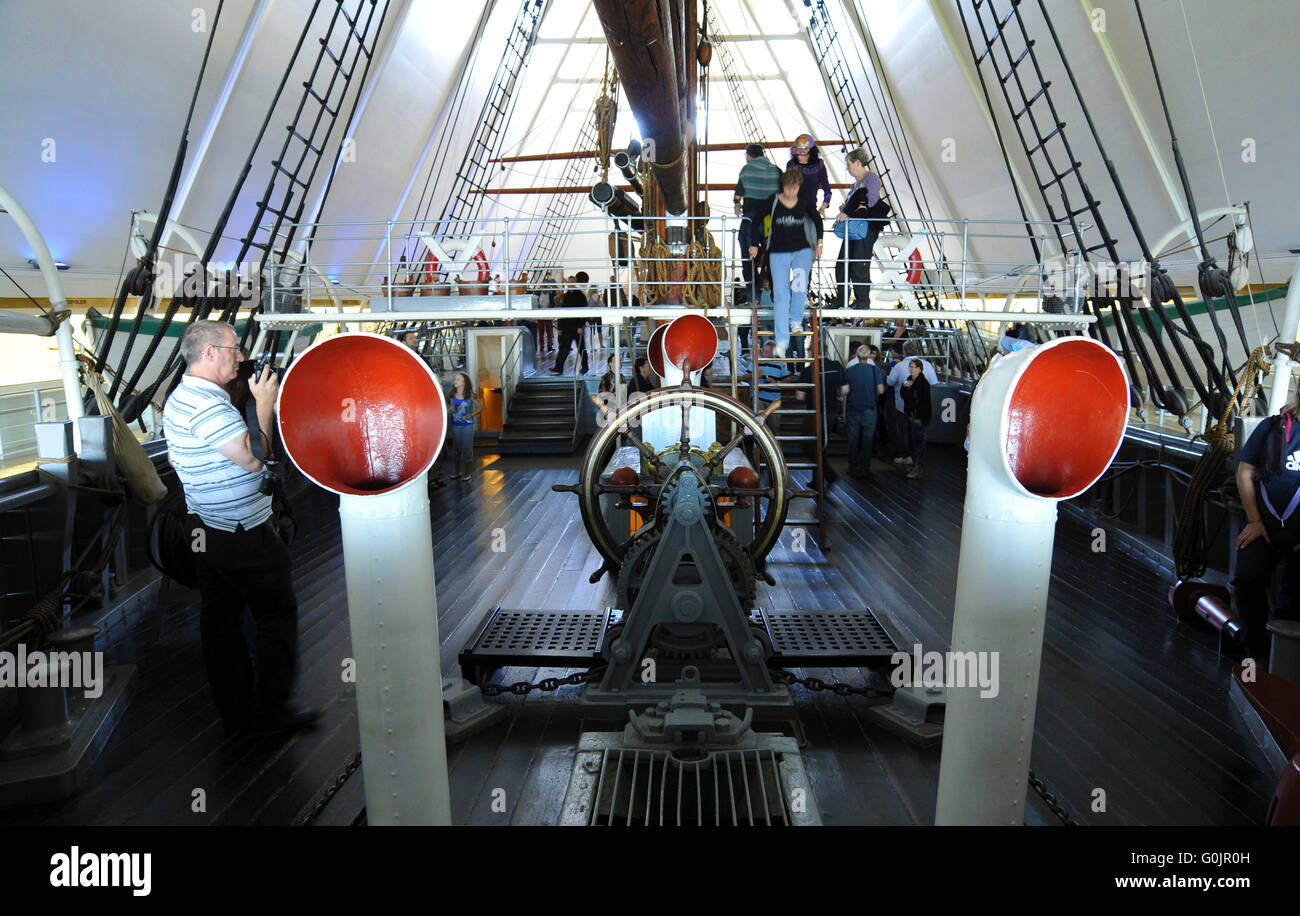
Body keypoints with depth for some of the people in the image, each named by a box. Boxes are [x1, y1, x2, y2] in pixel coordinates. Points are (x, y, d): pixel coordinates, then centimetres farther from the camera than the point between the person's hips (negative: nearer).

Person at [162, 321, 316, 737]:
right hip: (244, 534, -10)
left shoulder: (178, 399, 12)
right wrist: (264, 403, -16)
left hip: (204, 529, 10)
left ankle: (235, 711, 24)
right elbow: (253, 457, -28)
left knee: (220, 619, 13)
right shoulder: (207, 404, -22)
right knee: (277, 616, 3)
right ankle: (272, 709, 11)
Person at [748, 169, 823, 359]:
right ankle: (782, 340, -6)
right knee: (781, 295, -8)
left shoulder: (804, 203, 1)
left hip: (802, 250, 1)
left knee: (800, 285, -23)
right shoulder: (773, 202, -4)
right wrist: (754, 245, 8)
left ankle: (796, 320, 5)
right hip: (778, 252, -1)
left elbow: (817, 220, 18)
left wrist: (819, 243, 14)